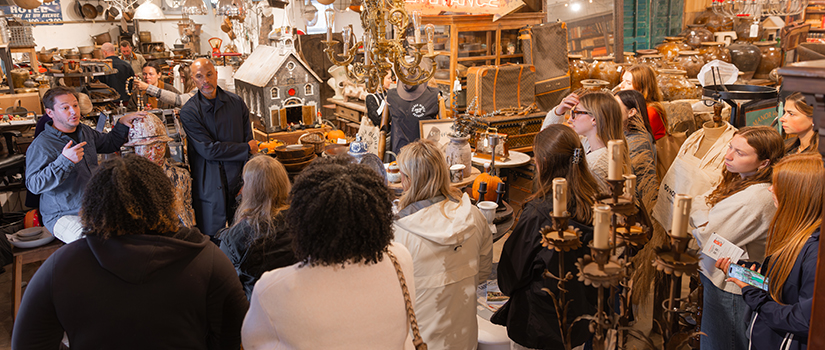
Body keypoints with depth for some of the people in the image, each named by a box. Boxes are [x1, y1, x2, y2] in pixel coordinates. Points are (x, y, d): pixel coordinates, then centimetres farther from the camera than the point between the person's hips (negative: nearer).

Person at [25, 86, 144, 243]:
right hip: (64, 216, -7)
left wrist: (122, 123, 13)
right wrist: (65, 161, -32)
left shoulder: (85, 131, 11)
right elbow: (33, 185, -22)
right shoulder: (40, 146, -14)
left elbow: (109, 143, 30)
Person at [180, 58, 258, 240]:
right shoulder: (189, 112, -7)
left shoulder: (236, 102, 4)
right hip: (210, 188, -3)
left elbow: (249, 140, 5)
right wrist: (246, 148, -7)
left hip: (238, 181, 3)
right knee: (213, 239, 3)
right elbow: (209, 150, -13)